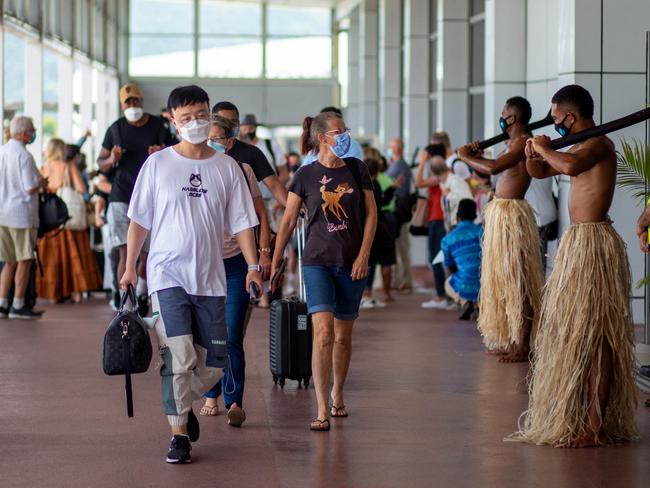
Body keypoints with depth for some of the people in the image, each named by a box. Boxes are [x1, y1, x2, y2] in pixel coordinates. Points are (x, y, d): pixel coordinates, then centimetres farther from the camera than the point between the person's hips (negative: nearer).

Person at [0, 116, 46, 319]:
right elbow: (30, 188, -18)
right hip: (21, 213, -7)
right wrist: (41, 183, 3)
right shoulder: (24, 155, -15)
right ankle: (18, 306, 4)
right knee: (24, 261, 2)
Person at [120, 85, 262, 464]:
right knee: (180, 355, -12)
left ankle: (182, 403, 32)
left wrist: (253, 265, -1)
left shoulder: (227, 167, 6)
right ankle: (179, 434, -2)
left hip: (210, 277, 3)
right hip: (168, 275, -3)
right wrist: (130, 266, 2)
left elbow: (241, 221, 8)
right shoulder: (158, 163, 1)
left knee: (214, 361, 4)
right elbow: (140, 220, 5)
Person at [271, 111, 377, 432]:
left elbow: (371, 213, 6)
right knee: (323, 331, -16)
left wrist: (363, 255, -3)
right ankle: (322, 410, -15)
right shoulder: (306, 176, 0)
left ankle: (337, 394, 31)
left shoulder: (356, 169, 5)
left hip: (351, 263, 2)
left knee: (343, 335, 9)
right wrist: (274, 263, 3)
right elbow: (288, 221, 4)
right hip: (318, 261, -2)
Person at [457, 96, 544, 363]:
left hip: (512, 215, -10)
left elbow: (493, 168, -27)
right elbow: (498, 169, 23)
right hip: (500, 213, 10)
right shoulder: (514, 144, 15)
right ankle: (510, 340, 21)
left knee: (516, 281, -8)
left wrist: (466, 157, -13)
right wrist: (479, 155, 9)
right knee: (504, 280, 14)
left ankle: (523, 346, -6)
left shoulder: (523, 143, -15)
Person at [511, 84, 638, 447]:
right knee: (576, 332, 13)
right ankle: (577, 416, 20)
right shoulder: (582, 148, 16)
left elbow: (570, 166, -35)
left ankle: (596, 426, -10)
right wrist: (534, 153, 7)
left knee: (593, 334, -10)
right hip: (579, 242, 10)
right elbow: (539, 171, 28)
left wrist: (545, 148, -16)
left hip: (593, 244, -10)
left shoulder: (599, 144, -13)